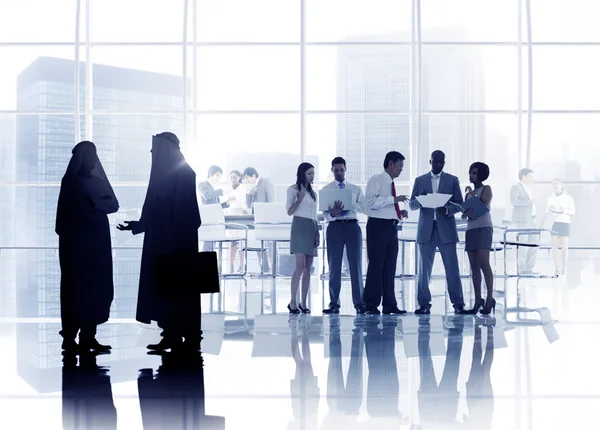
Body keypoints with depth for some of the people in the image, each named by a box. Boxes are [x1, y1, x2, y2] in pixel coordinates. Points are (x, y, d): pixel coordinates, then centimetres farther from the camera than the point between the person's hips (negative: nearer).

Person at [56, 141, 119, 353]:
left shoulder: (99, 182, 15)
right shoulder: (70, 182, -1)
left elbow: (114, 205, 1)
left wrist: (95, 203, -14)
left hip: (98, 241, 6)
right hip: (76, 241, -6)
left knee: (97, 287, 2)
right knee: (76, 286, -8)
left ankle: (88, 335, 5)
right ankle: (70, 337, -6)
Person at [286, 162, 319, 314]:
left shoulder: (313, 192, 19)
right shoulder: (293, 189, 2)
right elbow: (290, 211, -5)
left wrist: (318, 232, 12)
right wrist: (300, 198, -17)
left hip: (312, 228, 6)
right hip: (300, 226, -6)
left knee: (308, 267, 2)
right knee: (300, 265, -15)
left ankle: (303, 303, 5)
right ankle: (293, 302, -12)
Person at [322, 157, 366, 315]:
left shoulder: (356, 189, 13)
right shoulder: (326, 189, 8)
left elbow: (363, 207, 0)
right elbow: (325, 213, -2)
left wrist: (350, 204, -16)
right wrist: (332, 213, -24)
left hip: (352, 226, 1)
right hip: (335, 226, -1)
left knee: (356, 264, 0)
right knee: (334, 266, 2)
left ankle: (359, 303, 3)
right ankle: (334, 304, 8)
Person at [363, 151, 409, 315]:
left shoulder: (391, 184, 17)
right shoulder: (376, 180, -5)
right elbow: (370, 202, -18)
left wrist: (399, 212, 5)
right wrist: (393, 199, -19)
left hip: (391, 227, 8)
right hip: (378, 225, -8)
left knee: (390, 266, 8)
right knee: (376, 265, -5)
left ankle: (389, 304, 13)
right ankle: (372, 305, 1)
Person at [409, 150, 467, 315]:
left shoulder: (453, 180, 9)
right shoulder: (420, 180, 12)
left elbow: (460, 204, 5)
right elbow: (412, 205, 9)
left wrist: (447, 210, -15)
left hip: (446, 229, -1)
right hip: (426, 230, 1)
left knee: (452, 268, -4)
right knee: (424, 268, 1)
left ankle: (458, 304, 0)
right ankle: (424, 304, 6)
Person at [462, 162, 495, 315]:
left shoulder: (486, 189, 6)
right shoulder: (468, 194, 21)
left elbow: (483, 203, -10)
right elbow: (465, 213, 16)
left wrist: (473, 194, 2)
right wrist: (466, 213, -6)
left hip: (484, 228, -6)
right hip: (471, 229, 6)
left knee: (484, 263, -17)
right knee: (474, 266, 1)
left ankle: (489, 299, -17)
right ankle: (478, 301, 1)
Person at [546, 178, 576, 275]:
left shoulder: (568, 198, 3)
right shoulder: (550, 198, 11)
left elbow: (573, 212, 1)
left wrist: (564, 210, -18)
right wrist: (549, 209, -11)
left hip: (564, 223, -2)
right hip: (553, 223, 2)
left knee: (564, 247, -4)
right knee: (554, 246, -3)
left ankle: (564, 268, 9)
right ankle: (557, 269, 1)